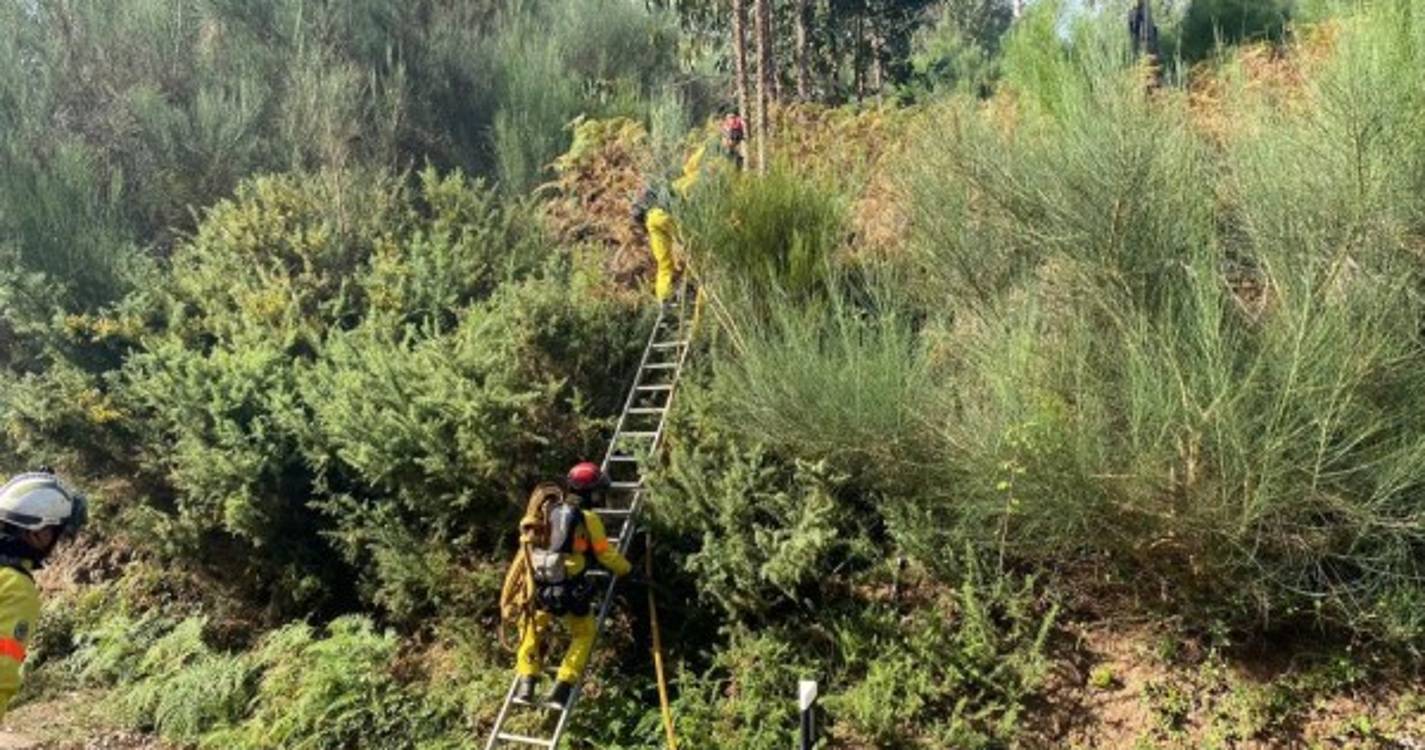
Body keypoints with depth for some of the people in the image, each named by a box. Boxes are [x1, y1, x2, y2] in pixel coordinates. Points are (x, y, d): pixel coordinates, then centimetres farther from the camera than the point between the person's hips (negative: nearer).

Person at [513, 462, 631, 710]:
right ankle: (562, 689, 9)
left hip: (539, 589, 4)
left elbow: (530, 543, 17)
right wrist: (625, 568, 20)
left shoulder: (550, 512, 8)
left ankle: (526, 685, 17)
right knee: (584, 634, 17)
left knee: (531, 630, 26)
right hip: (569, 592, -4)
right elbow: (606, 555, 0)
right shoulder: (589, 519, -6)